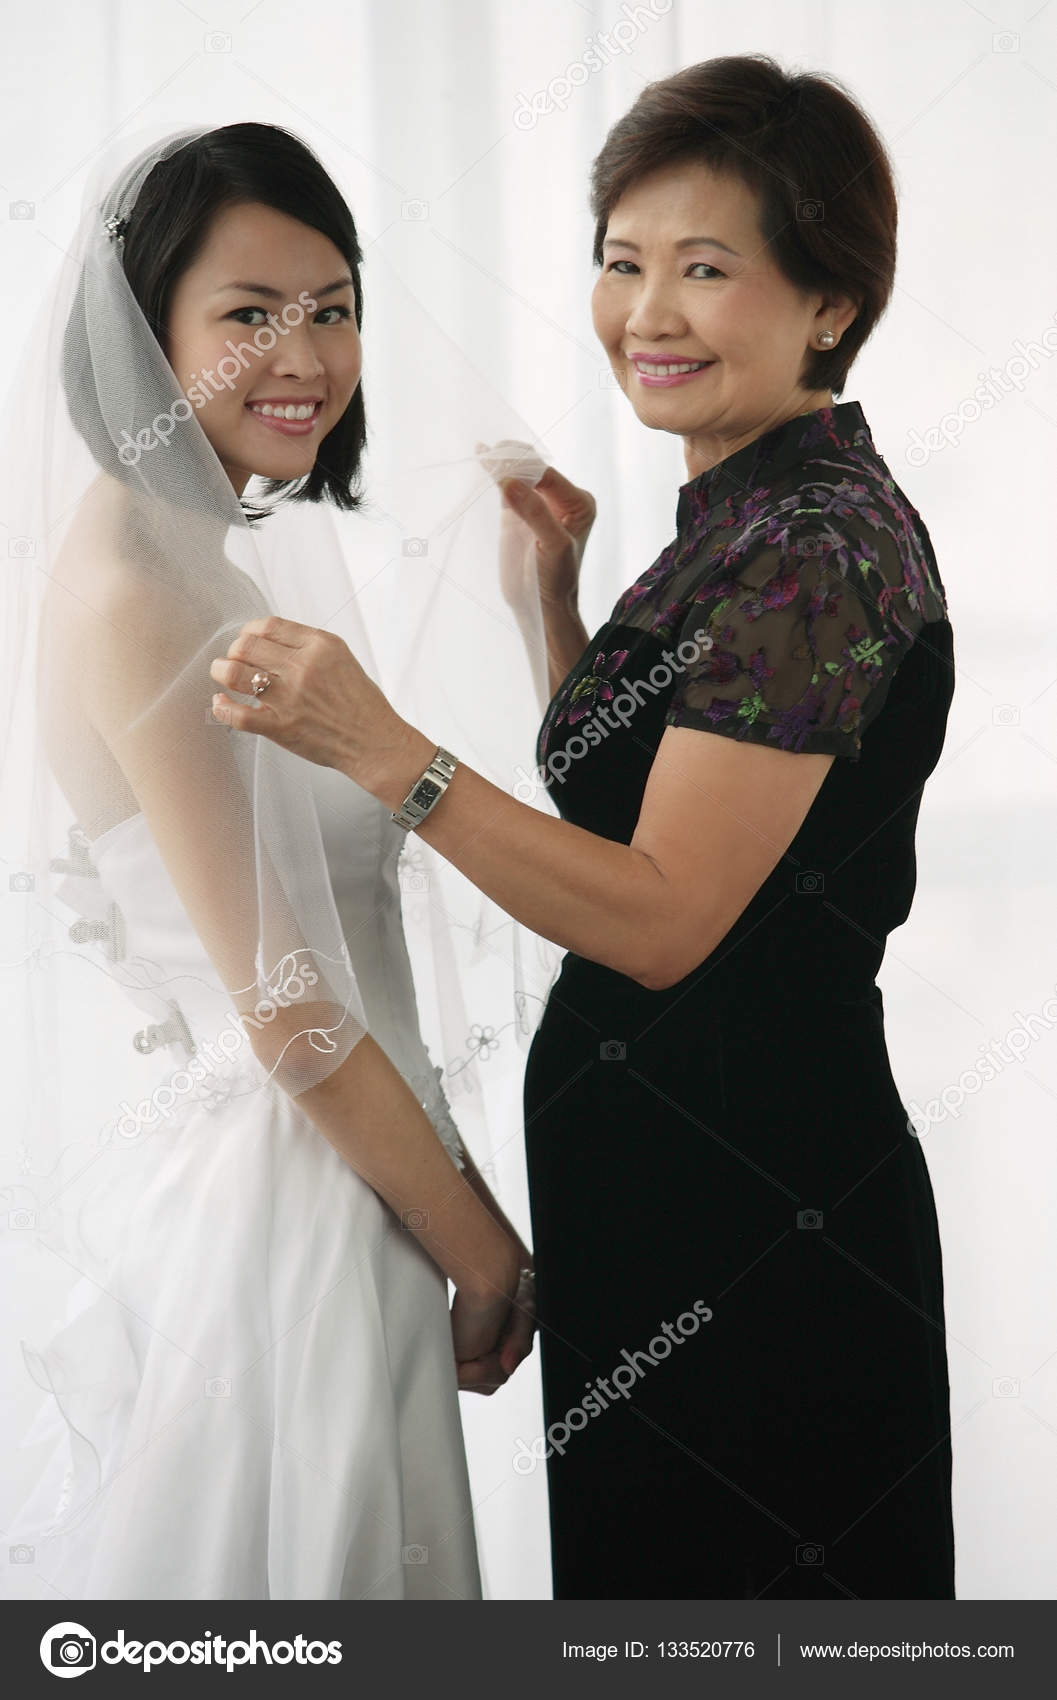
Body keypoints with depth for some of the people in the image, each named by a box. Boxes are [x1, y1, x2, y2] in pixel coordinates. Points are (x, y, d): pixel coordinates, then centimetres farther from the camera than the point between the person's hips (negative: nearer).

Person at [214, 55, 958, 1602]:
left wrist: (385, 757, -30)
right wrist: (558, 595, 9)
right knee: (647, 1555, 20)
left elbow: (667, 918, -25)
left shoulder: (822, 545, -20)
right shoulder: (747, 518, 11)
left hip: (754, 1200, -10)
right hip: (667, 1168, 10)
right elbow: (625, 799, 20)